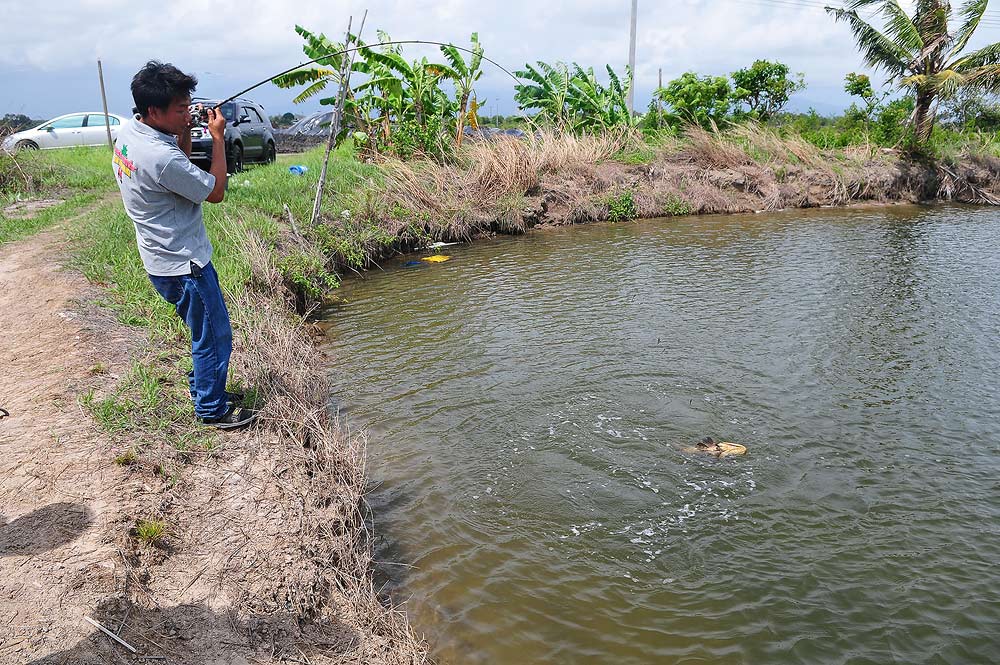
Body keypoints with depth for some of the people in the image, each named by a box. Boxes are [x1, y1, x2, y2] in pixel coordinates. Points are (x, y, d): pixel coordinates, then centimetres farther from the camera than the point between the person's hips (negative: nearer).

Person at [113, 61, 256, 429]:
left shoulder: (127, 132, 1)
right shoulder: (161, 157, -29)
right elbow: (216, 192, -18)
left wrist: (184, 136, 0)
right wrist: (218, 137, -13)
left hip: (163, 259, 10)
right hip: (183, 264, -10)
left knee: (204, 332, 24)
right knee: (214, 337, 5)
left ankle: (205, 389, 39)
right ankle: (212, 410, 20)